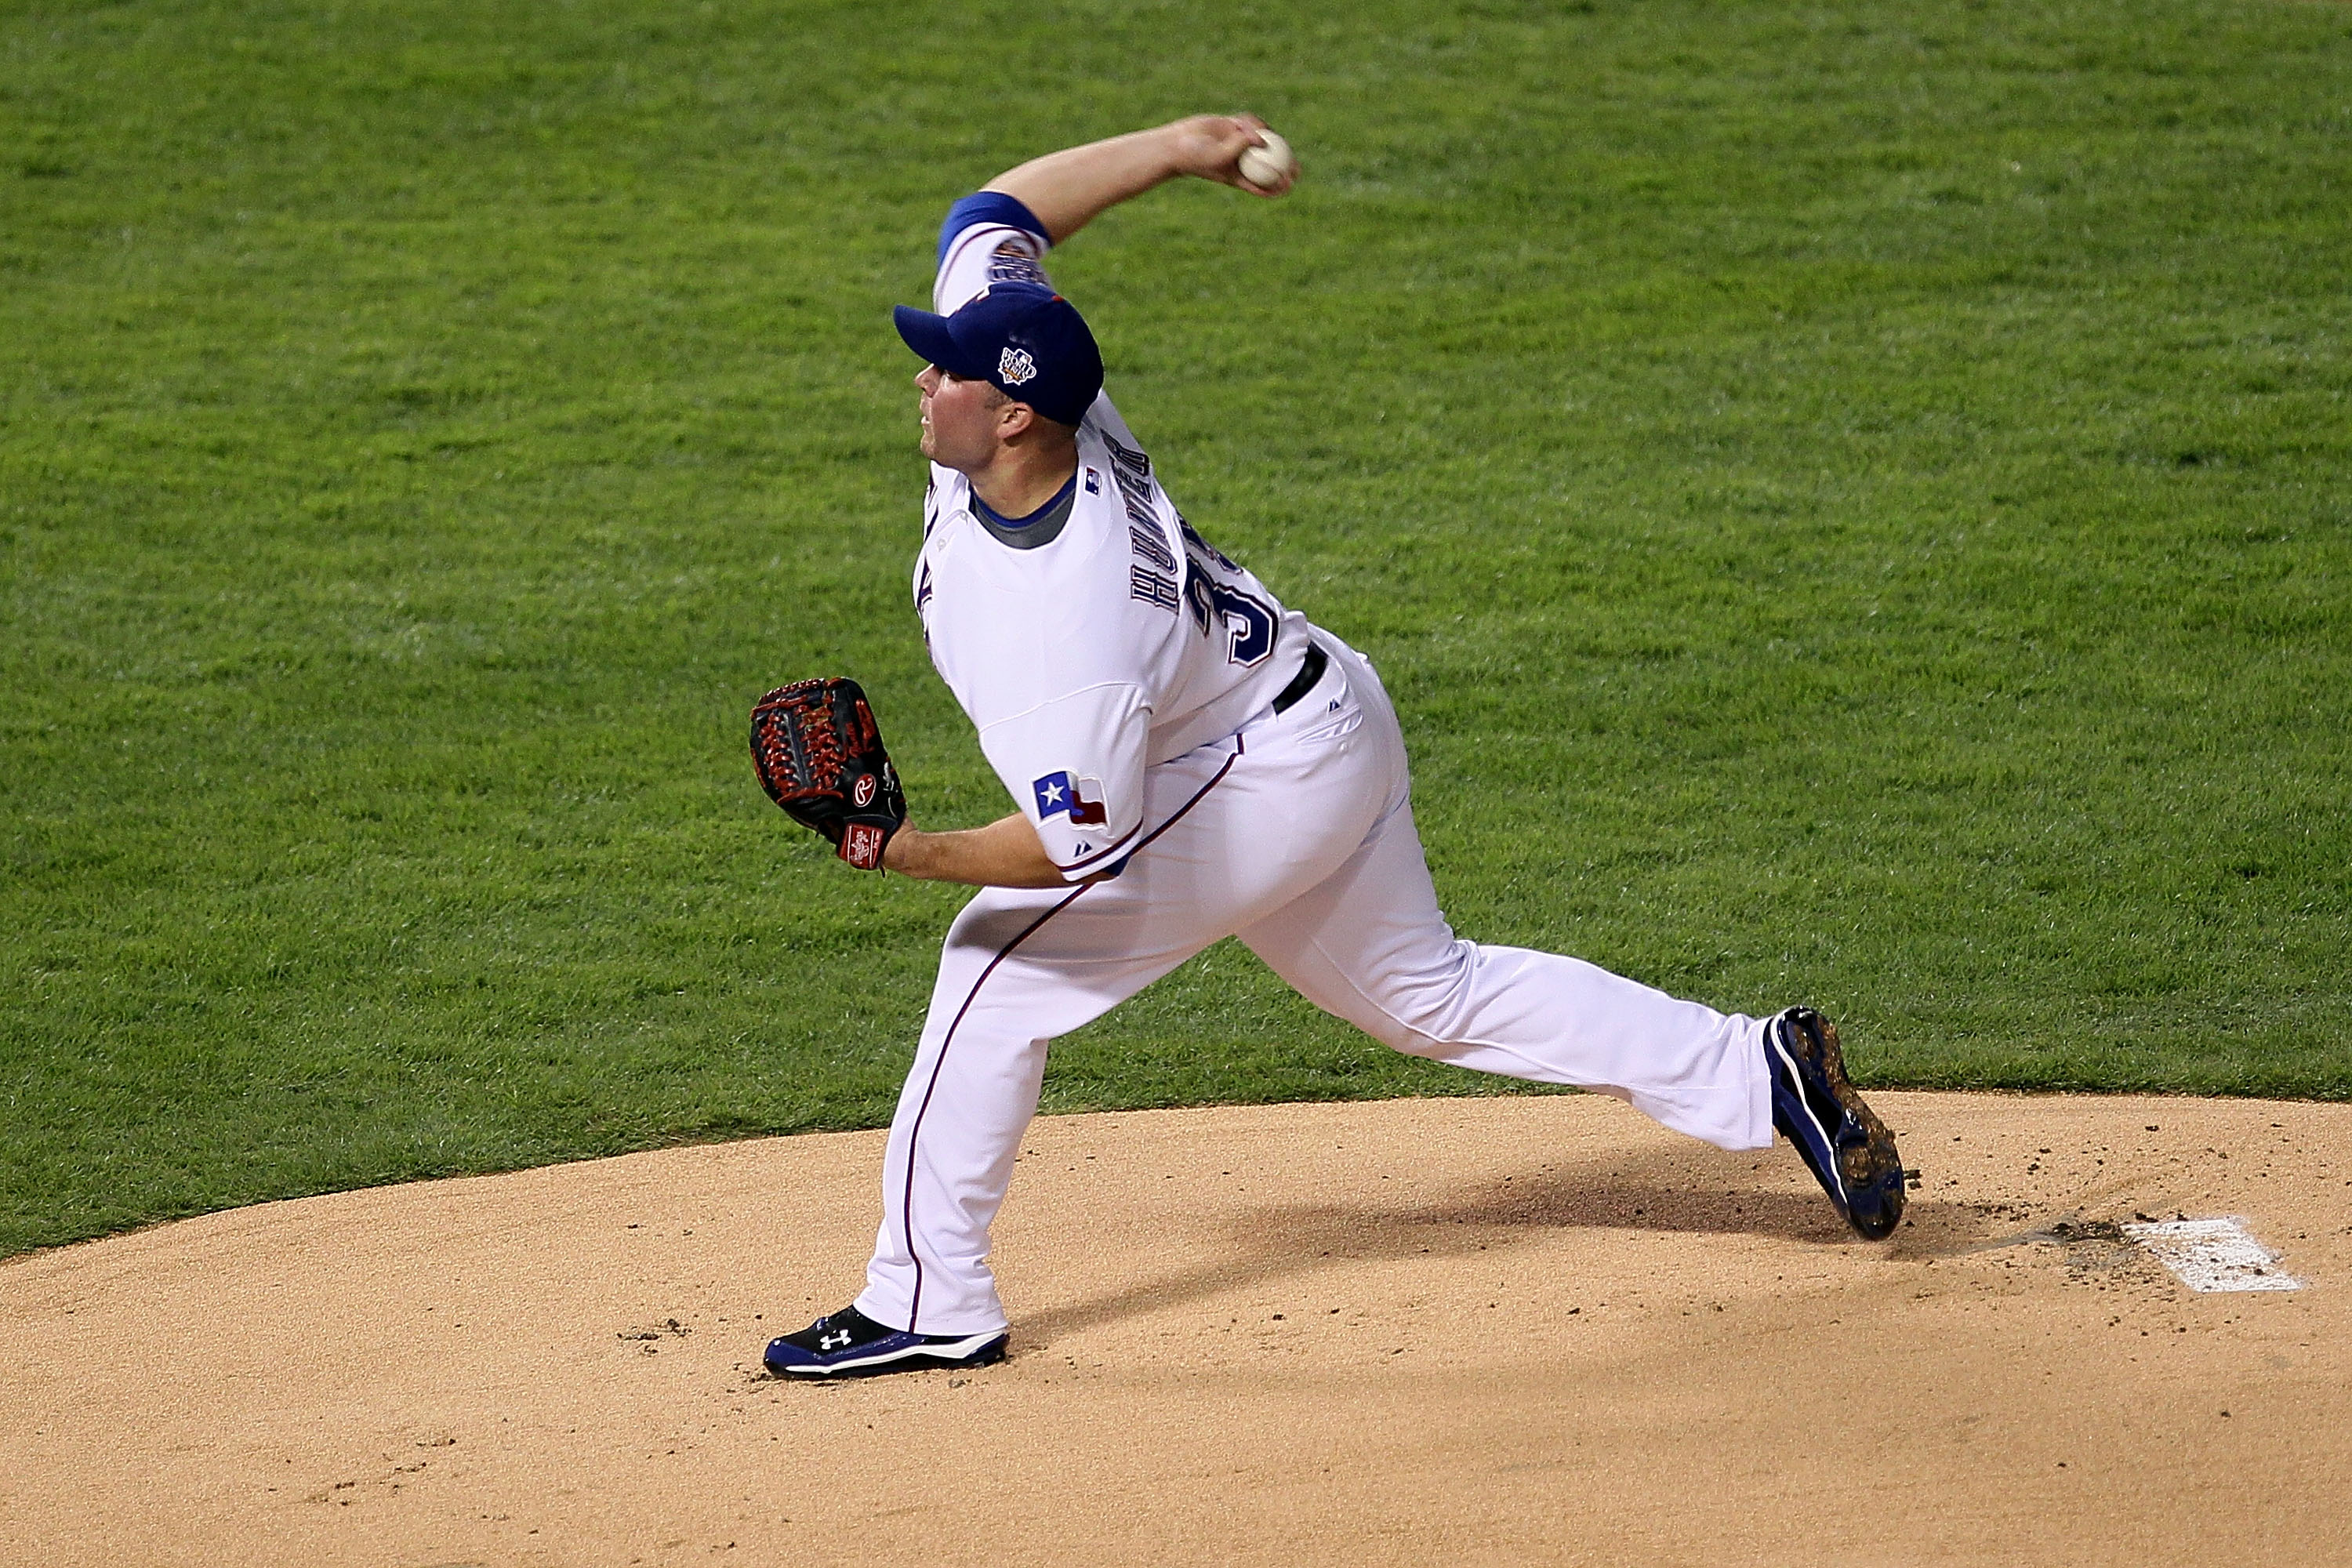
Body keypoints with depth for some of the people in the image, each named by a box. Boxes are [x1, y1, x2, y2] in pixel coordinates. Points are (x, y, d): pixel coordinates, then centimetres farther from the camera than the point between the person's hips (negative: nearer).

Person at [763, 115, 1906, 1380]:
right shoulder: (1024, 397, -16)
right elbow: (992, 219, -1)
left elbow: (1083, 849, -31)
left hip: (1264, 779, -10)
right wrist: (1176, 149, -4)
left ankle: (930, 1304, -1)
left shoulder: (1068, 615, -36)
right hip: (1327, 727, 10)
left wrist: (923, 854, -34)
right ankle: (1757, 1074, 20)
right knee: (1427, 993, 21)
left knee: (999, 964, -8)